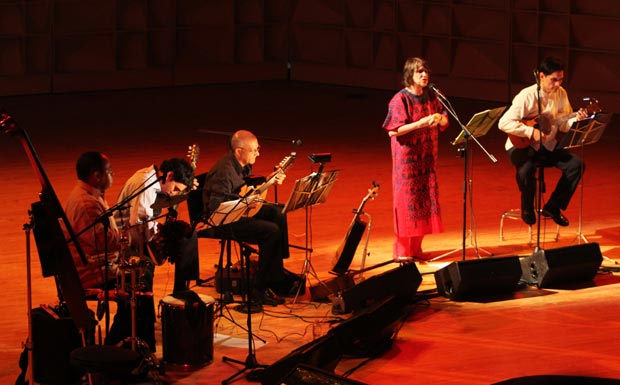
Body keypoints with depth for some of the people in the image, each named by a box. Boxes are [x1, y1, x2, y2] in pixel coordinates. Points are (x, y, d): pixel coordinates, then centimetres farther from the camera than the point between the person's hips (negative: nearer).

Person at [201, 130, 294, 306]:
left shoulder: (243, 164, 3)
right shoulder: (225, 171, -26)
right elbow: (215, 205, -31)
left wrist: (267, 180, 7)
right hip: (222, 219, -10)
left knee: (278, 214, 5)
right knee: (272, 231, -21)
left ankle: (277, 274, 11)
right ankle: (259, 289, -14)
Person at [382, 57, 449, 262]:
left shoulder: (431, 96, 7)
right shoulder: (401, 99, -12)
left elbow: (444, 122, 10)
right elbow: (393, 131, -17)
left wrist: (440, 119, -14)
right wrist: (420, 124, -25)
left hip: (427, 156, 6)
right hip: (407, 156, -6)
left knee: (425, 198, 7)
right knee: (407, 199, -3)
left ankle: (415, 247, 17)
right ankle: (402, 251, 4)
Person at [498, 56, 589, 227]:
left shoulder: (561, 94, 0)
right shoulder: (527, 96, -18)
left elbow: (563, 125, 5)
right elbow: (504, 123, -25)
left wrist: (576, 119, -15)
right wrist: (531, 132, -27)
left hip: (547, 146, 6)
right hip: (522, 145, -6)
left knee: (576, 163, -15)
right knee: (526, 169, -36)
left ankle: (553, 207, -1)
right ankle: (527, 210, -6)